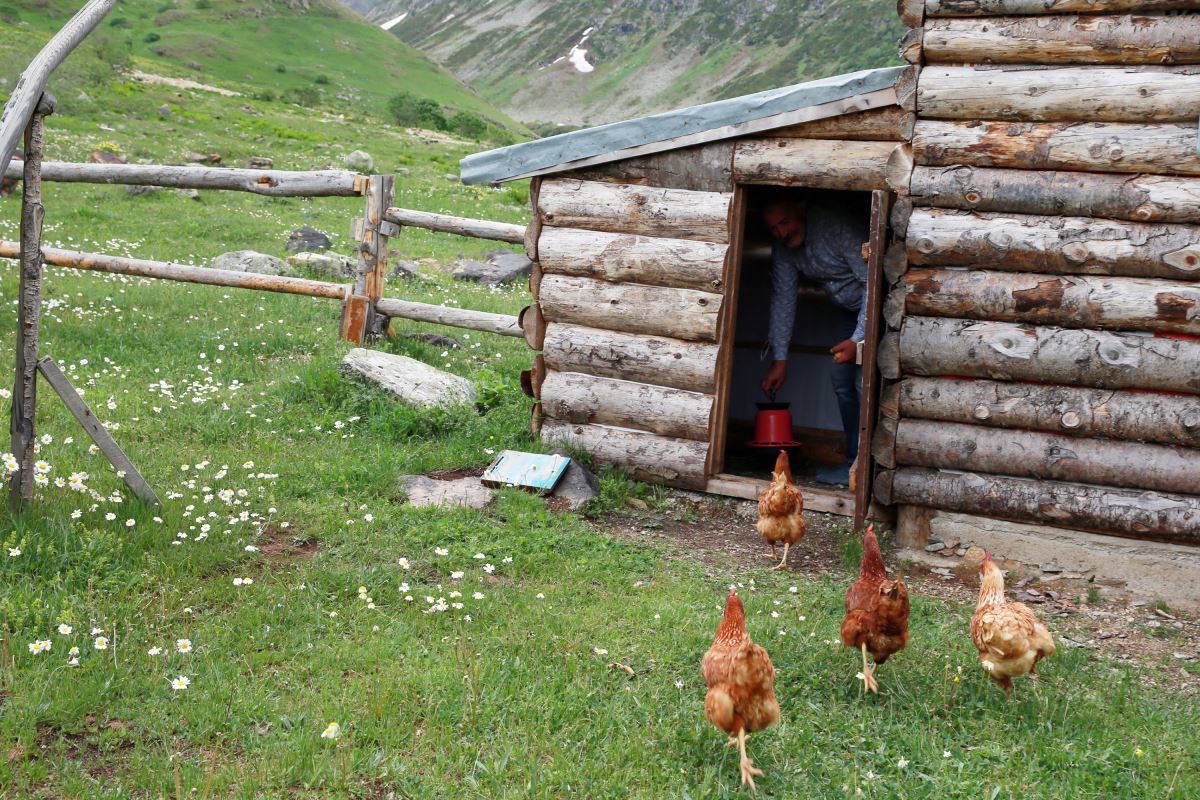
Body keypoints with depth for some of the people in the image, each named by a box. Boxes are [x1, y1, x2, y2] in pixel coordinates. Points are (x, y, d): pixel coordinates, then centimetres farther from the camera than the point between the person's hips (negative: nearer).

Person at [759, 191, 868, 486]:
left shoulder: (840, 224, -32)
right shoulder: (783, 245, -8)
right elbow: (783, 298, -2)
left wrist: (859, 339, -33)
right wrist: (779, 358, -4)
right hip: (848, 309, 7)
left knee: (865, 382, -18)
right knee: (843, 382, 3)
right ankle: (855, 460, 12)